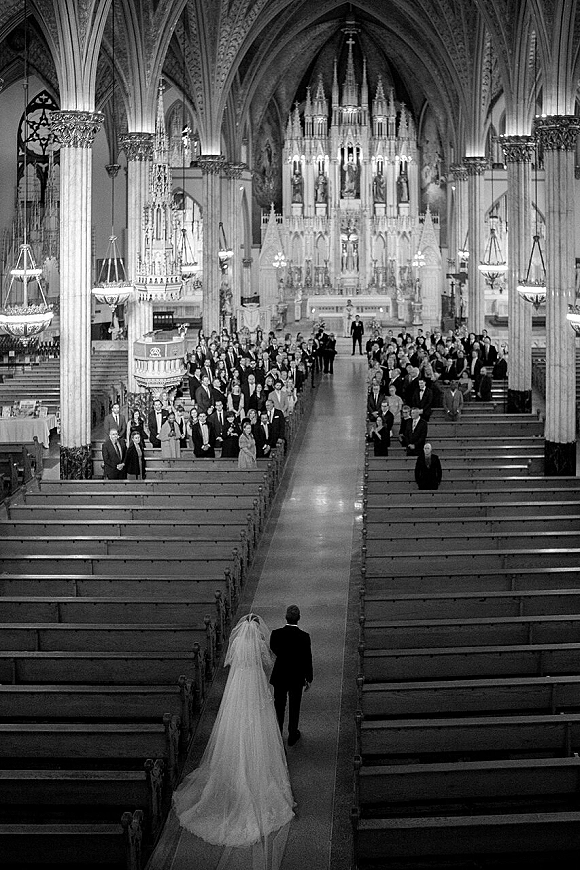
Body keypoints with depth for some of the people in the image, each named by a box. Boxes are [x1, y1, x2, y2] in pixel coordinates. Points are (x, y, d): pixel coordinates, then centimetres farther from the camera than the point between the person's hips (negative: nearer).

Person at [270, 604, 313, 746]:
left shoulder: (276, 634, -16)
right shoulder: (304, 637, -19)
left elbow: (273, 650, 2)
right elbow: (308, 659, -11)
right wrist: (308, 679, 1)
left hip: (279, 676, 1)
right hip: (297, 677, -1)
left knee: (279, 706, 16)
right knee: (294, 707, 16)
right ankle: (292, 735, 28)